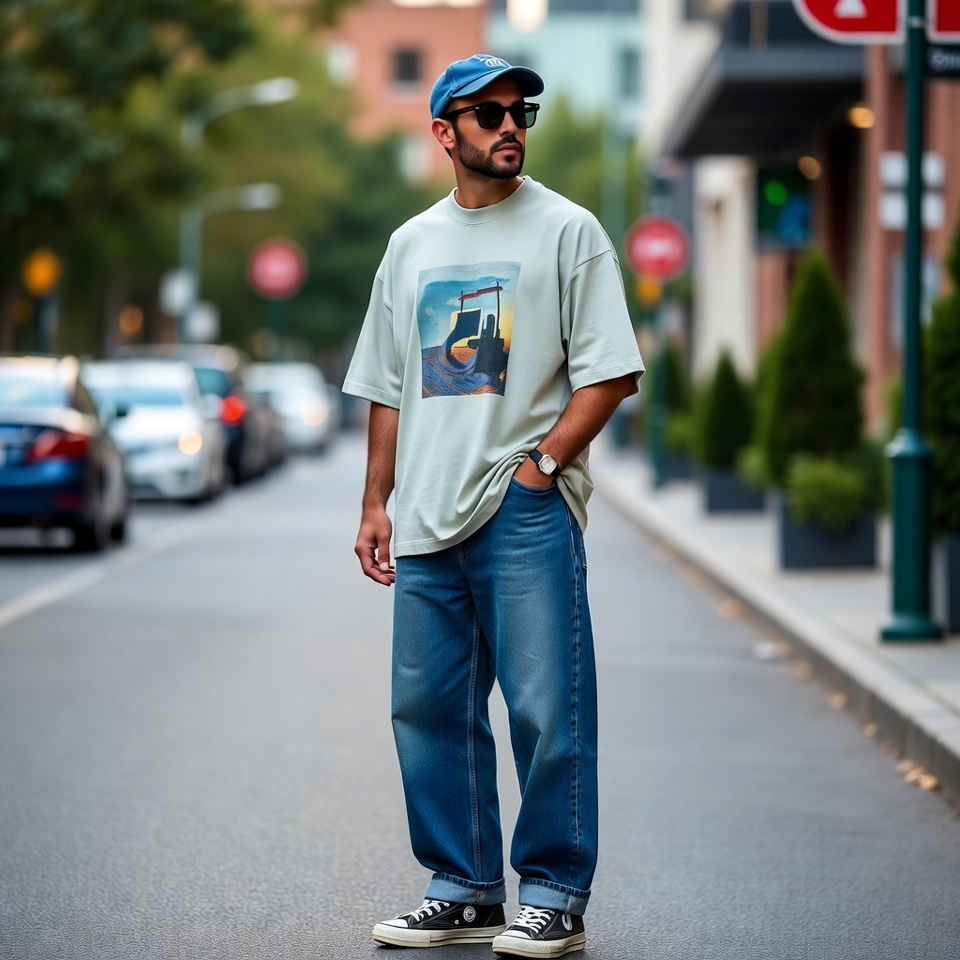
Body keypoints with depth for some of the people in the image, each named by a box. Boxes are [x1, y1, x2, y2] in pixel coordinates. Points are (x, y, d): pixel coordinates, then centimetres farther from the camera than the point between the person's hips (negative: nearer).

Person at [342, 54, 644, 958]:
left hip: (527, 510, -5)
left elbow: (609, 371, -5)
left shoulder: (566, 230, 0)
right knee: (429, 706, 8)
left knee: (547, 711, -6)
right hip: (428, 515, 6)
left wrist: (543, 461, -14)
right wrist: (376, 503, 13)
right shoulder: (411, 244, 15)